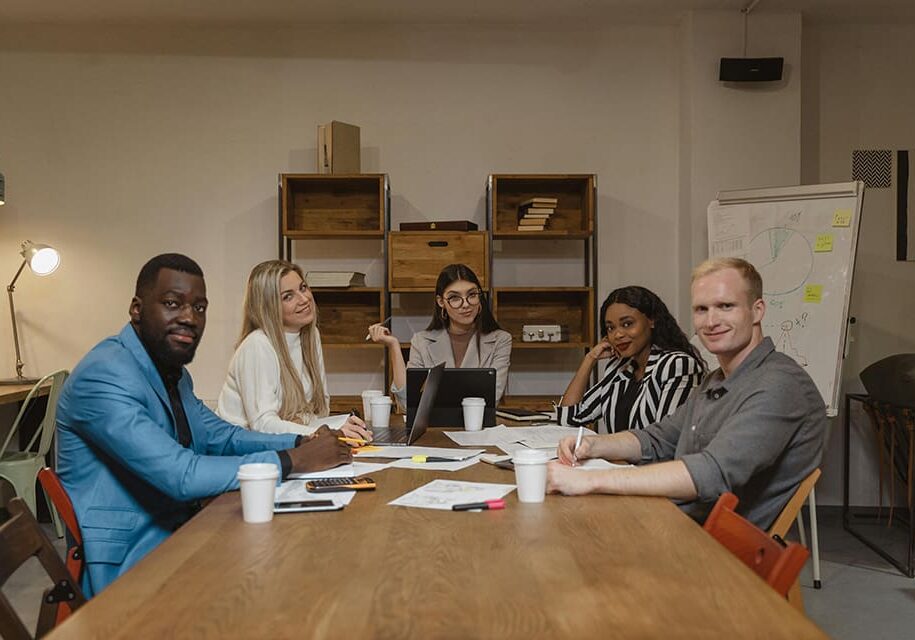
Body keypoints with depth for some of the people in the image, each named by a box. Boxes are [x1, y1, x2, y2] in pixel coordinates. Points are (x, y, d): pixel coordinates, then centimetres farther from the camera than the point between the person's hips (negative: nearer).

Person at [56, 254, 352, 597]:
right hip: (126, 569, -9)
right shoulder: (104, 376, -21)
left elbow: (219, 436, 16)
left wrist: (303, 442, 0)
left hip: (177, 535, 9)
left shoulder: (173, 372, 10)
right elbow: (181, 476, -27)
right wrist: (295, 460, -21)